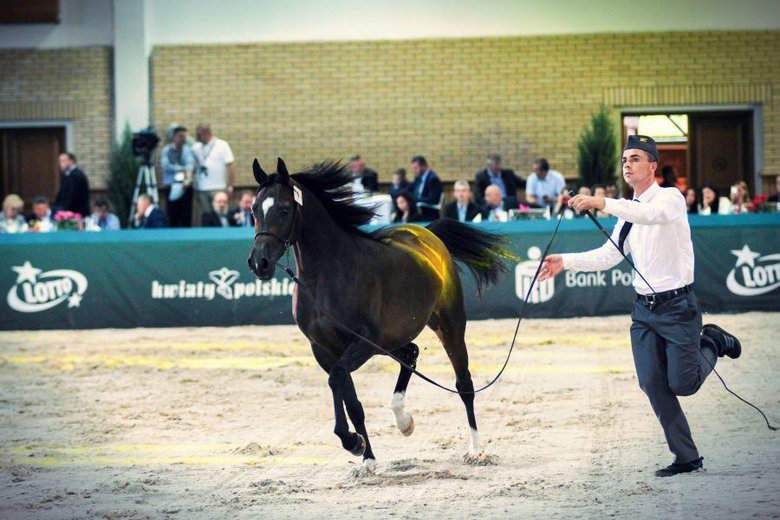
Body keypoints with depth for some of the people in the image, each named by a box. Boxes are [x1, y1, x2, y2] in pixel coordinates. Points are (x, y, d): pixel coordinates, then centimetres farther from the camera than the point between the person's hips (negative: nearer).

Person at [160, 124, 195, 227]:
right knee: (172, 217, 0)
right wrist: (180, 169, -9)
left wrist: (188, 178, -26)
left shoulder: (187, 149, 7)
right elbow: (165, 165, -3)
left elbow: (190, 163, -9)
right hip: (169, 186, 1)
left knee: (186, 216, -7)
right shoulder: (166, 150, 10)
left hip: (184, 186, -1)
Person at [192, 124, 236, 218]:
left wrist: (229, 186, -7)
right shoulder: (196, 147, 10)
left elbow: (231, 166, -4)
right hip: (202, 189, 4)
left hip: (218, 189, -4)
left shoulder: (222, 145, -2)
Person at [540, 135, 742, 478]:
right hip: (644, 308, 7)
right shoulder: (628, 212, 14)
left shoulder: (670, 198, -9)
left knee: (682, 384, -6)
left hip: (677, 305, -7)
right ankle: (687, 458, 7)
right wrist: (565, 262, 0)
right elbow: (608, 256, 13)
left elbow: (654, 214, -32)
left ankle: (712, 343, 25)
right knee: (652, 384, -2)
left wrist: (604, 203, -44)